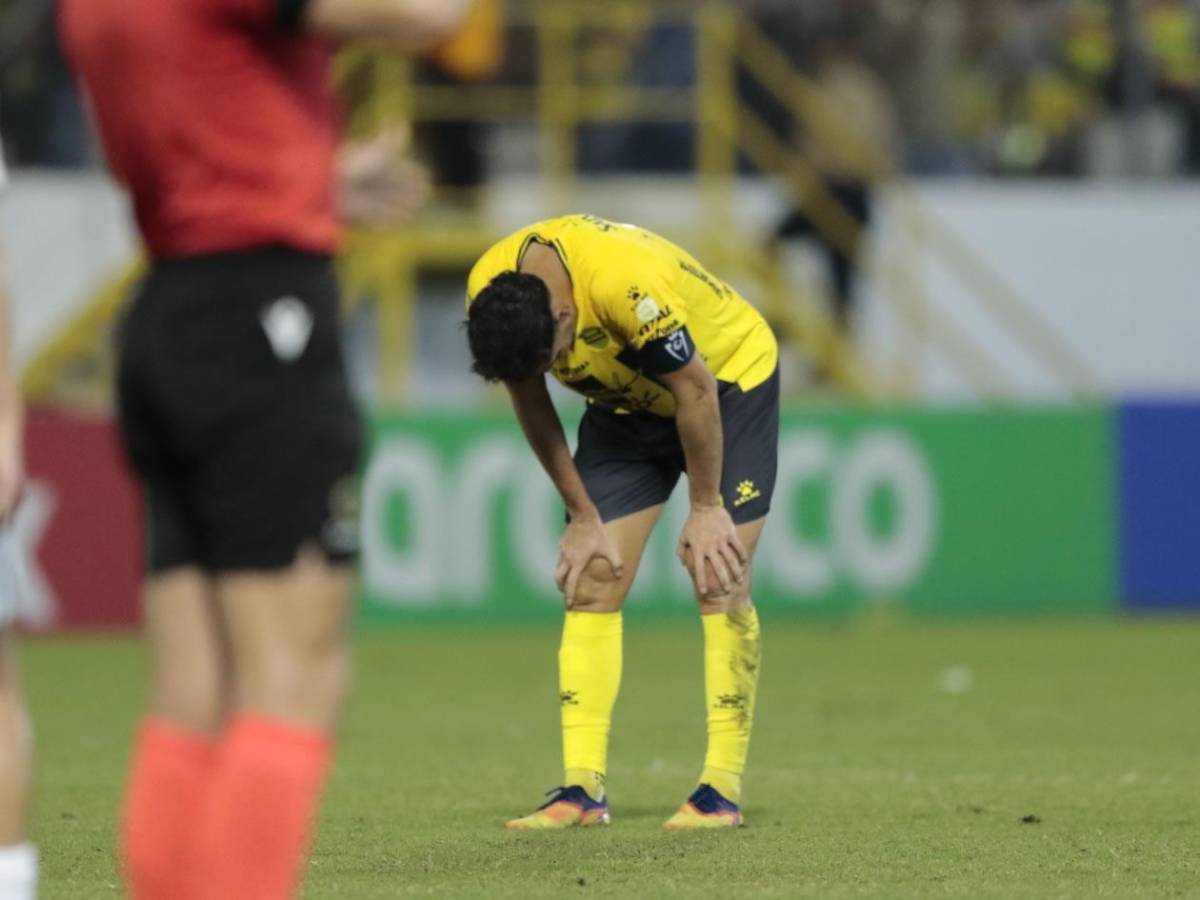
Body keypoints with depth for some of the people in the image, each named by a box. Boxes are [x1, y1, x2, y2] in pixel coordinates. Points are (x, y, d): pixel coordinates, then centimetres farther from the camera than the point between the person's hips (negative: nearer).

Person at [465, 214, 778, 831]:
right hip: (628, 404, 5)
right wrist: (583, 518, -4)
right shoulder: (489, 293, -22)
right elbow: (531, 406, -6)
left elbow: (695, 393, -26)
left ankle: (723, 788, -10)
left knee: (717, 579, -13)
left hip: (728, 377, -5)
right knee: (591, 581, -6)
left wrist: (705, 508, -16)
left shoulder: (629, 287, -40)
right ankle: (583, 789, -8)